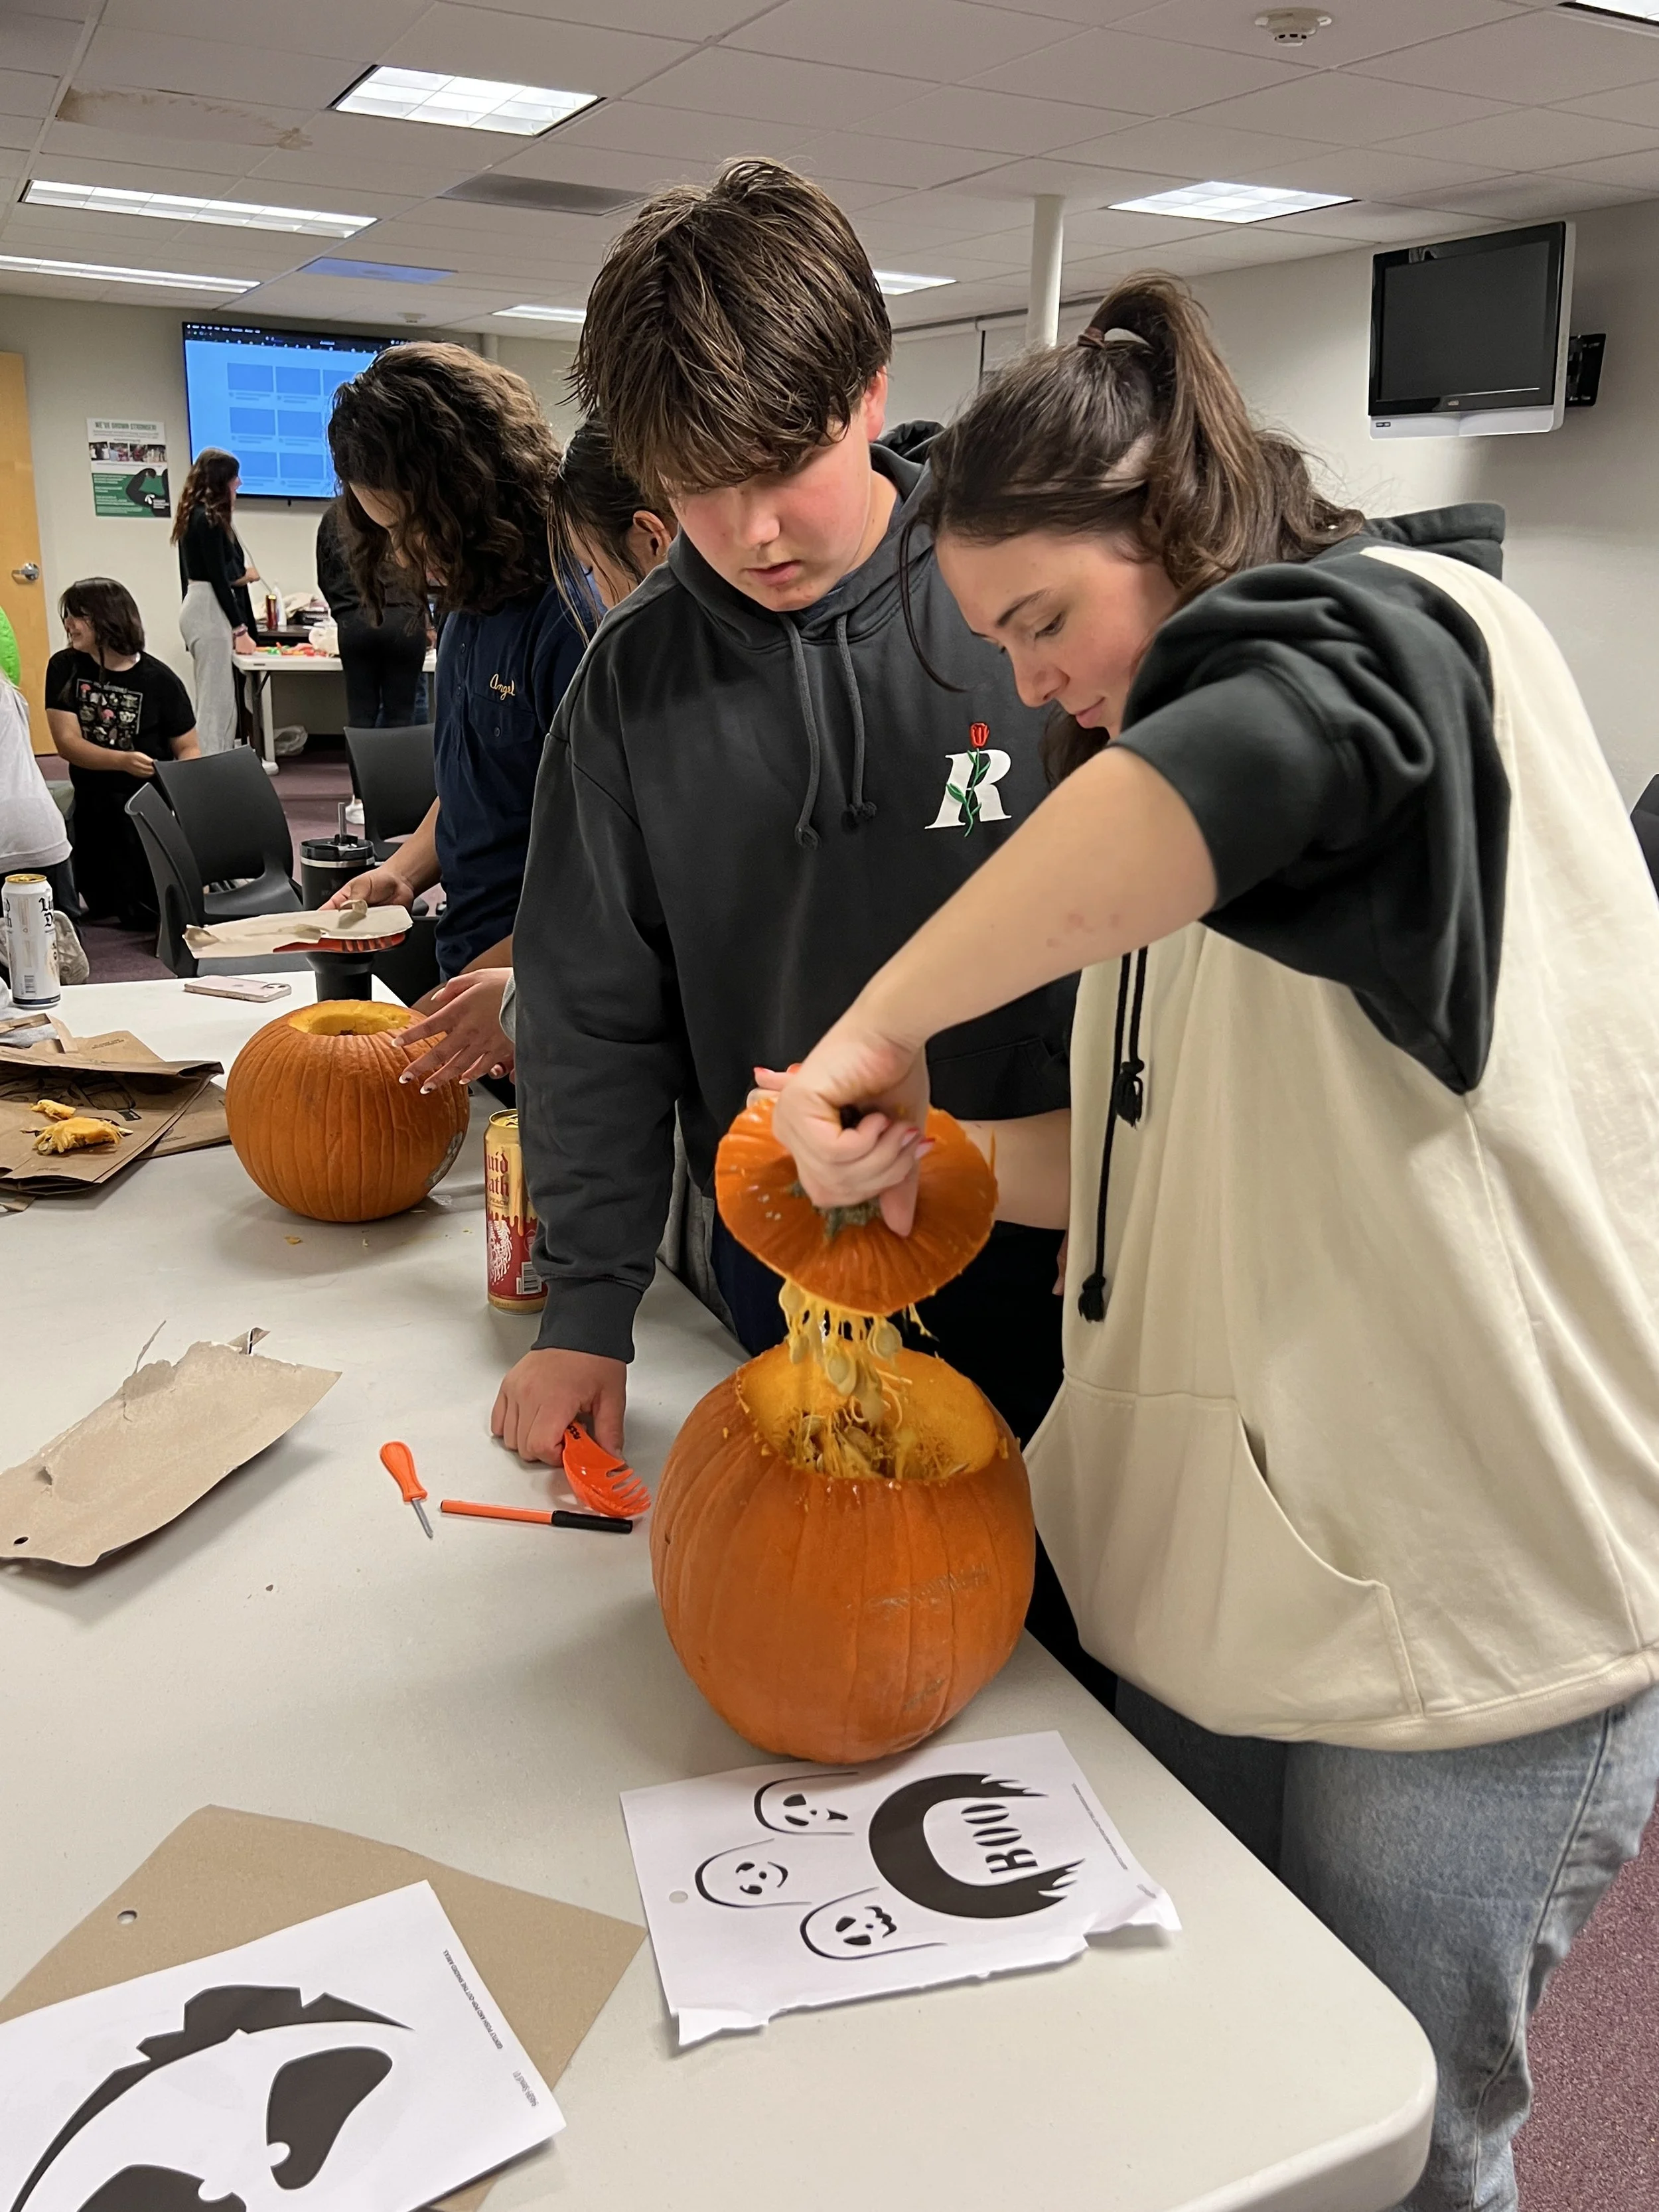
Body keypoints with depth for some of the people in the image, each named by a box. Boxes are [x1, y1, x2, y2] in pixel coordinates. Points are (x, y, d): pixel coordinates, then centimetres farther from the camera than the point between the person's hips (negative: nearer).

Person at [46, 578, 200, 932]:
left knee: (143, 913, -7)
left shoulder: (159, 680, -12)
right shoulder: (64, 668, -6)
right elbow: (67, 743, -14)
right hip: (94, 804, 3)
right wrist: (124, 761, -33)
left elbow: (189, 749, -6)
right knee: (100, 905, 8)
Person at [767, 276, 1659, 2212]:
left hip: (1465, 1618, -7)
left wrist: (883, 1025, -31)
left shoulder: (1416, 628, -13)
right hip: (1205, 1580, 8)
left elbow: (1264, 744, -39)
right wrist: (920, 1152, 2)